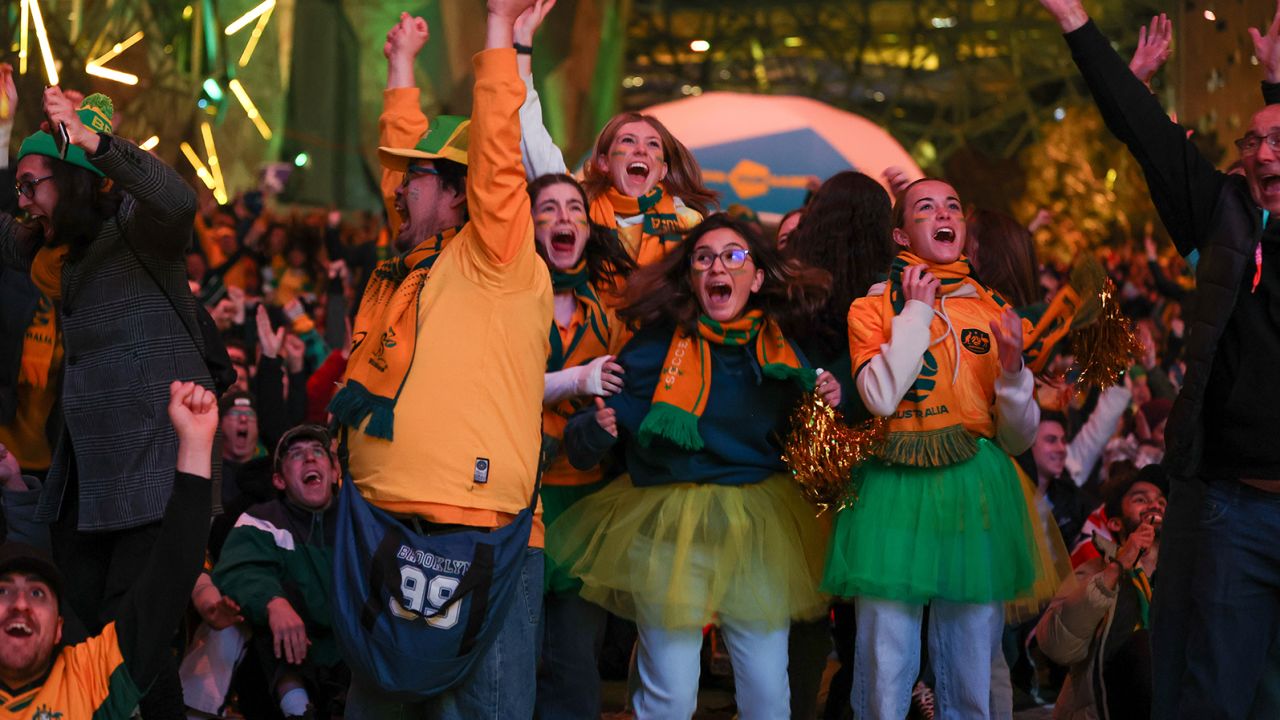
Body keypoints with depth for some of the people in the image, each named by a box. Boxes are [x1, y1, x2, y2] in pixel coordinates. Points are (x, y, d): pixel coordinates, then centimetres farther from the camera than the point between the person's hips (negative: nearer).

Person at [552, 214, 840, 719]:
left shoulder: (784, 352, 5)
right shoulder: (654, 346, -4)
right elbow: (583, 448, -6)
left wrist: (826, 408, 0)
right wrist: (597, 428, -28)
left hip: (758, 531, 3)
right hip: (669, 528, -3)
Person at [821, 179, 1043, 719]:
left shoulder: (993, 311, 13)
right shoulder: (874, 306, 6)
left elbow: (1020, 439, 11)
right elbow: (880, 397, -14)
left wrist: (1012, 370, -7)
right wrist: (916, 312, -4)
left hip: (976, 498, 3)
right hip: (895, 493, -2)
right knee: (885, 676, -3)